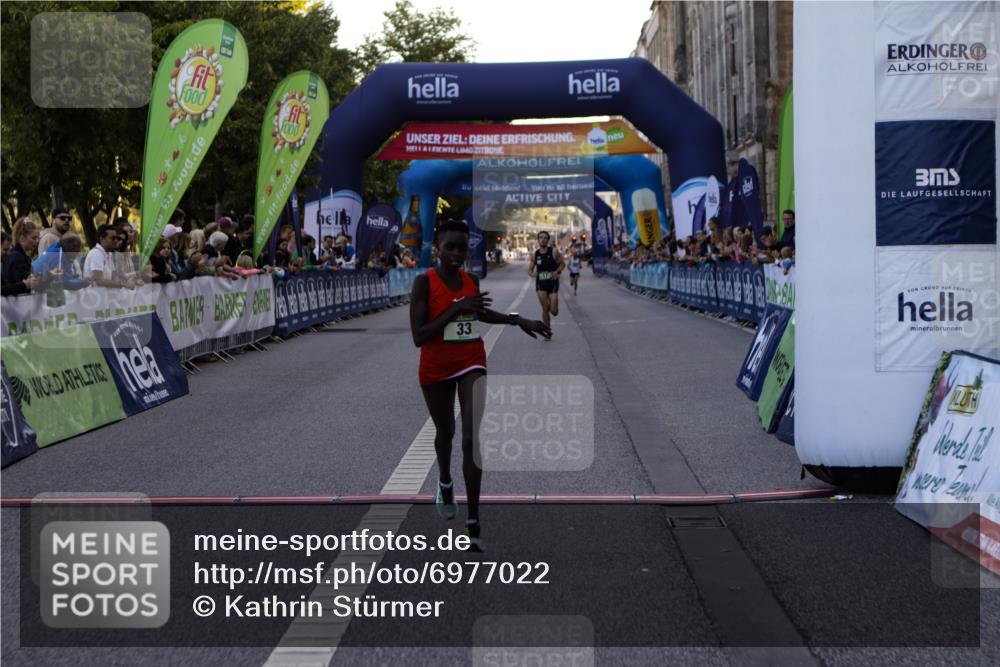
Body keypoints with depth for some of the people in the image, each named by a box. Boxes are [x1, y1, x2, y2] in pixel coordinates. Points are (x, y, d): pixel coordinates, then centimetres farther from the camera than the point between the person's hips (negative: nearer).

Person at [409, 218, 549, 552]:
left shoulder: (472, 281, -3)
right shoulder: (425, 282, -17)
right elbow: (418, 336, -24)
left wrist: (516, 319, 9)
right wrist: (455, 309, -30)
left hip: (471, 364, 2)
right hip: (436, 369, -2)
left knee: (473, 439, -12)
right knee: (445, 432, 19)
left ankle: (473, 522, -10)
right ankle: (445, 483, 52)